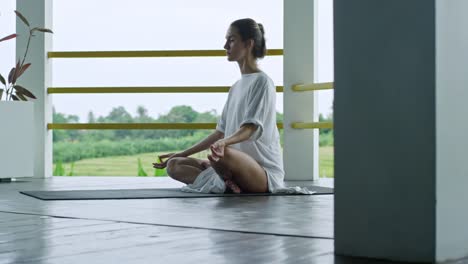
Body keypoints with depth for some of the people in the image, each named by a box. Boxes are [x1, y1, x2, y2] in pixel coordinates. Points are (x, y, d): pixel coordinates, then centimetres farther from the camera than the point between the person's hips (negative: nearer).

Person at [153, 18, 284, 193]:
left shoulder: (262, 81, -6)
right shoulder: (236, 87, 20)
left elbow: (251, 128, -19)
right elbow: (221, 132, 21)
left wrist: (224, 143, -40)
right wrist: (181, 154, 20)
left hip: (265, 172, -8)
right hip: (239, 165, 8)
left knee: (223, 153, -40)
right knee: (174, 165, -4)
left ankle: (228, 182, -10)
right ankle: (226, 184, -20)